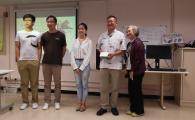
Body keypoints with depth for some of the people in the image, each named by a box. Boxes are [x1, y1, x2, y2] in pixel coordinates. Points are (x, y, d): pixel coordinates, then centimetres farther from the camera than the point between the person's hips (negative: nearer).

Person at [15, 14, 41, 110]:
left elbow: (39, 48, 4)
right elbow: (17, 47, 7)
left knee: (34, 82, 5)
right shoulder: (19, 33, 7)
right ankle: (25, 102, 16)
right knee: (24, 82, 7)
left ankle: (35, 101, 15)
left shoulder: (37, 34, 5)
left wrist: (38, 60, -3)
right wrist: (18, 60, 0)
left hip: (34, 61, -1)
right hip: (22, 61, 1)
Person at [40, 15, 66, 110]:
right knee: (47, 83, 8)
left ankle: (57, 101, 17)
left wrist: (60, 57, 4)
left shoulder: (61, 35, -2)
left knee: (57, 83, 5)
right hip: (46, 62, 3)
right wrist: (48, 55, 10)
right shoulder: (44, 35, 5)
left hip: (57, 63, -2)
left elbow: (64, 48, 5)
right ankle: (47, 101, 18)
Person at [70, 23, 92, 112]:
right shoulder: (75, 41, 8)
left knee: (84, 85, 4)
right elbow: (72, 54, 4)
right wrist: (75, 67, -6)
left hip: (85, 64, -3)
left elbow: (88, 55, -8)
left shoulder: (89, 41, -2)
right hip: (76, 63, 4)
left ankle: (83, 104, 15)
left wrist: (81, 67, -12)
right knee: (78, 85, 9)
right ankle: (79, 103, 19)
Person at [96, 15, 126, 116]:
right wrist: (101, 52, -6)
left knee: (114, 87, 8)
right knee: (103, 87, 7)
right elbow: (98, 48, 16)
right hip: (104, 64, 3)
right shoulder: (102, 35, 11)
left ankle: (114, 106, 23)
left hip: (115, 64, -3)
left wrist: (113, 54, -19)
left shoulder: (120, 35, 0)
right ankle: (104, 107, 19)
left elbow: (123, 50, -3)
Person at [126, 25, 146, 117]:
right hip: (133, 70, 10)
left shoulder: (138, 43, -18)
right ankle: (133, 109, 28)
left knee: (137, 91, 2)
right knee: (132, 90, 15)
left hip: (137, 71, -10)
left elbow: (138, 59, -22)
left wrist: (133, 71, -18)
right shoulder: (133, 43, 13)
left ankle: (139, 111, 17)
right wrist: (131, 70, 14)